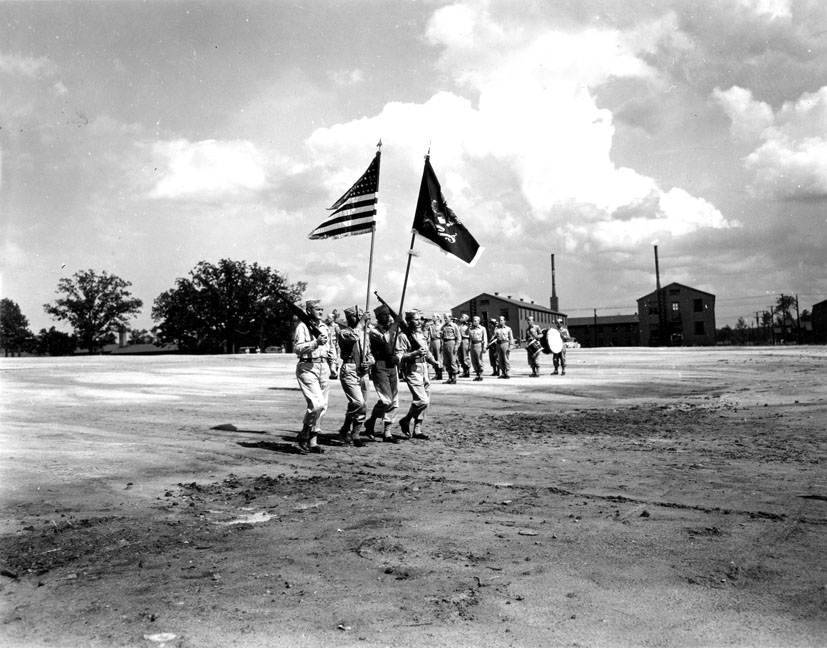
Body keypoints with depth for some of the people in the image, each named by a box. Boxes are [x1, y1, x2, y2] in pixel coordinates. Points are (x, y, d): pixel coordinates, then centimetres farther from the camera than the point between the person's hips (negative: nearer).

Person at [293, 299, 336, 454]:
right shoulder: (302, 326, -6)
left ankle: (313, 441, 17)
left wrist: (333, 362, 13)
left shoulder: (324, 326, 16)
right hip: (307, 367, -7)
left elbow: (330, 347, 28)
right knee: (316, 403, -18)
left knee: (322, 406, 6)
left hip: (323, 367, 7)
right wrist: (316, 343, -25)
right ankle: (303, 436, 2)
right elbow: (297, 348, -16)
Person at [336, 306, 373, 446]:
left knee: (364, 406, 7)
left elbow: (369, 353, 22)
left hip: (362, 373, 7)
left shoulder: (364, 333, 18)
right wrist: (361, 322, -15)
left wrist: (369, 361, -1)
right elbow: (353, 337, -27)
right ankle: (345, 430, -1)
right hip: (349, 371, -7)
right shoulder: (343, 332, -4)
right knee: (358, 402, -20)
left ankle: (355, 435, 19)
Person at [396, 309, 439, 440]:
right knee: (422, 400, -14)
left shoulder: (420, 334, 13)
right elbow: (398, 357, -18)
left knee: (426, 401, 10)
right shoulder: (403, 336, -12)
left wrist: (433, 361, 10)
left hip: (424, 370, 8)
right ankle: (405, 421, 9)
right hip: (412, 371, -8)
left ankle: (417, 429, 21)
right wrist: (415, 353, -26)